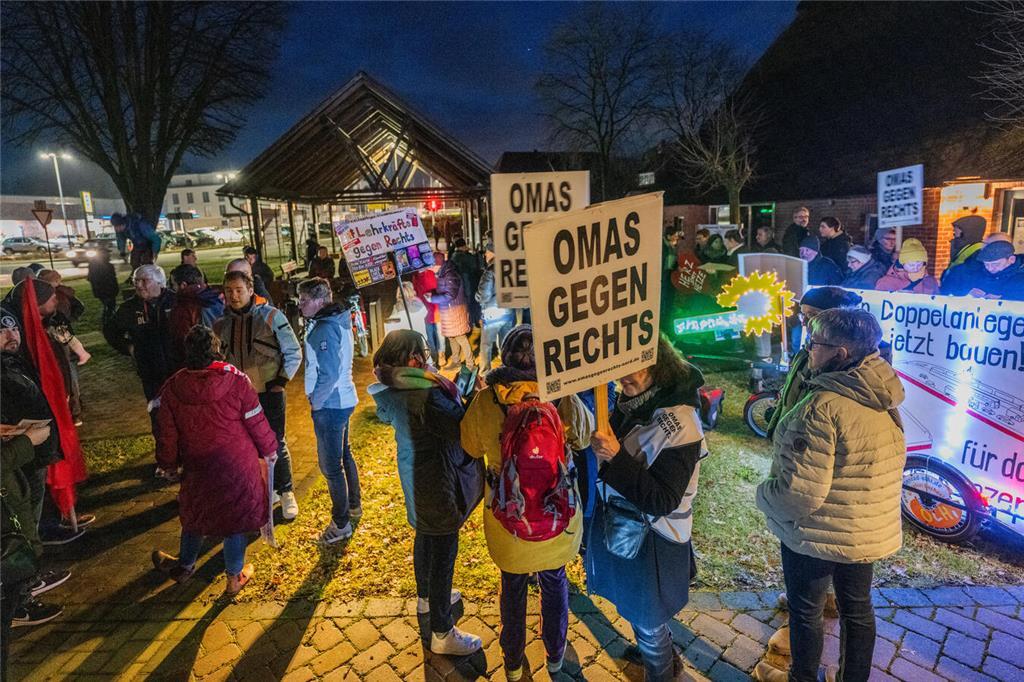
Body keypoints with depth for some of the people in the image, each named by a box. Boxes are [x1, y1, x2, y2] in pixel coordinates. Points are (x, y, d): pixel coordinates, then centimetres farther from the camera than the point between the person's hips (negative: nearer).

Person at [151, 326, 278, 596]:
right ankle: (235, 576, 28)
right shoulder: (236, 381, -19)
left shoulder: (172, 389, -10)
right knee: (235, 516, 13)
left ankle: (185, 566, 47)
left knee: (195, 515, 25)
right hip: (238, 466, -2)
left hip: (198, 467, 3)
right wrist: (269, 450, 4)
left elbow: (168, 434, 1)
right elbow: (257, 422, -11)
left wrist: (169, 462, 18)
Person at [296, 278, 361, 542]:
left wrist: (316, 400, -13)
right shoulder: (338, 321, 8)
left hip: (329, 404, -10)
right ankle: (353, 505, 40)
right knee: (344, 455, 23)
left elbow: (329, 372, -27)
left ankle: (341, 524, 12)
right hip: (343, 399, 10)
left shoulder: (325, 329, -22)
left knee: (331, 465, 0)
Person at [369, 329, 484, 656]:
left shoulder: (393, 390, -4)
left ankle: (426, 596, 52)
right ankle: (442, 634, 22)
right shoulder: (425, 395, -32)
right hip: (437, 481, -9)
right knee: (443, 550, 5)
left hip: (415, 475, 10)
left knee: (425, 535, 29)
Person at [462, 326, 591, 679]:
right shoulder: (564, 400, -23)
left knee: (512, 587, 25)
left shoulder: (485, 401, -22)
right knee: (554, 581, 26)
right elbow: (584, 438, -2)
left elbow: (471, 447, -4)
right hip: (557, 516, 0)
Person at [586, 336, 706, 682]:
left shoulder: (679, 422, -27)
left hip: (651, 541, -7)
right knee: (635, 608, 30)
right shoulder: (631, 403, -6)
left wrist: (617, 457, -34)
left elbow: (663, 501, -28)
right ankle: (655, 649, 58)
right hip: (620, 528, 7)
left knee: (647, 620, 17)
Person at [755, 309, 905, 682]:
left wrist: (763, 494, -11)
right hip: (868, 531, 7)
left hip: (819, 534, -7)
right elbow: (876, 467, 10)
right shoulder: (885, 403, -2)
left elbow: (803, 491, -30)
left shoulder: (822, 408, -30)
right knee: (857, 609, 24)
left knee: (806, 610, 16)